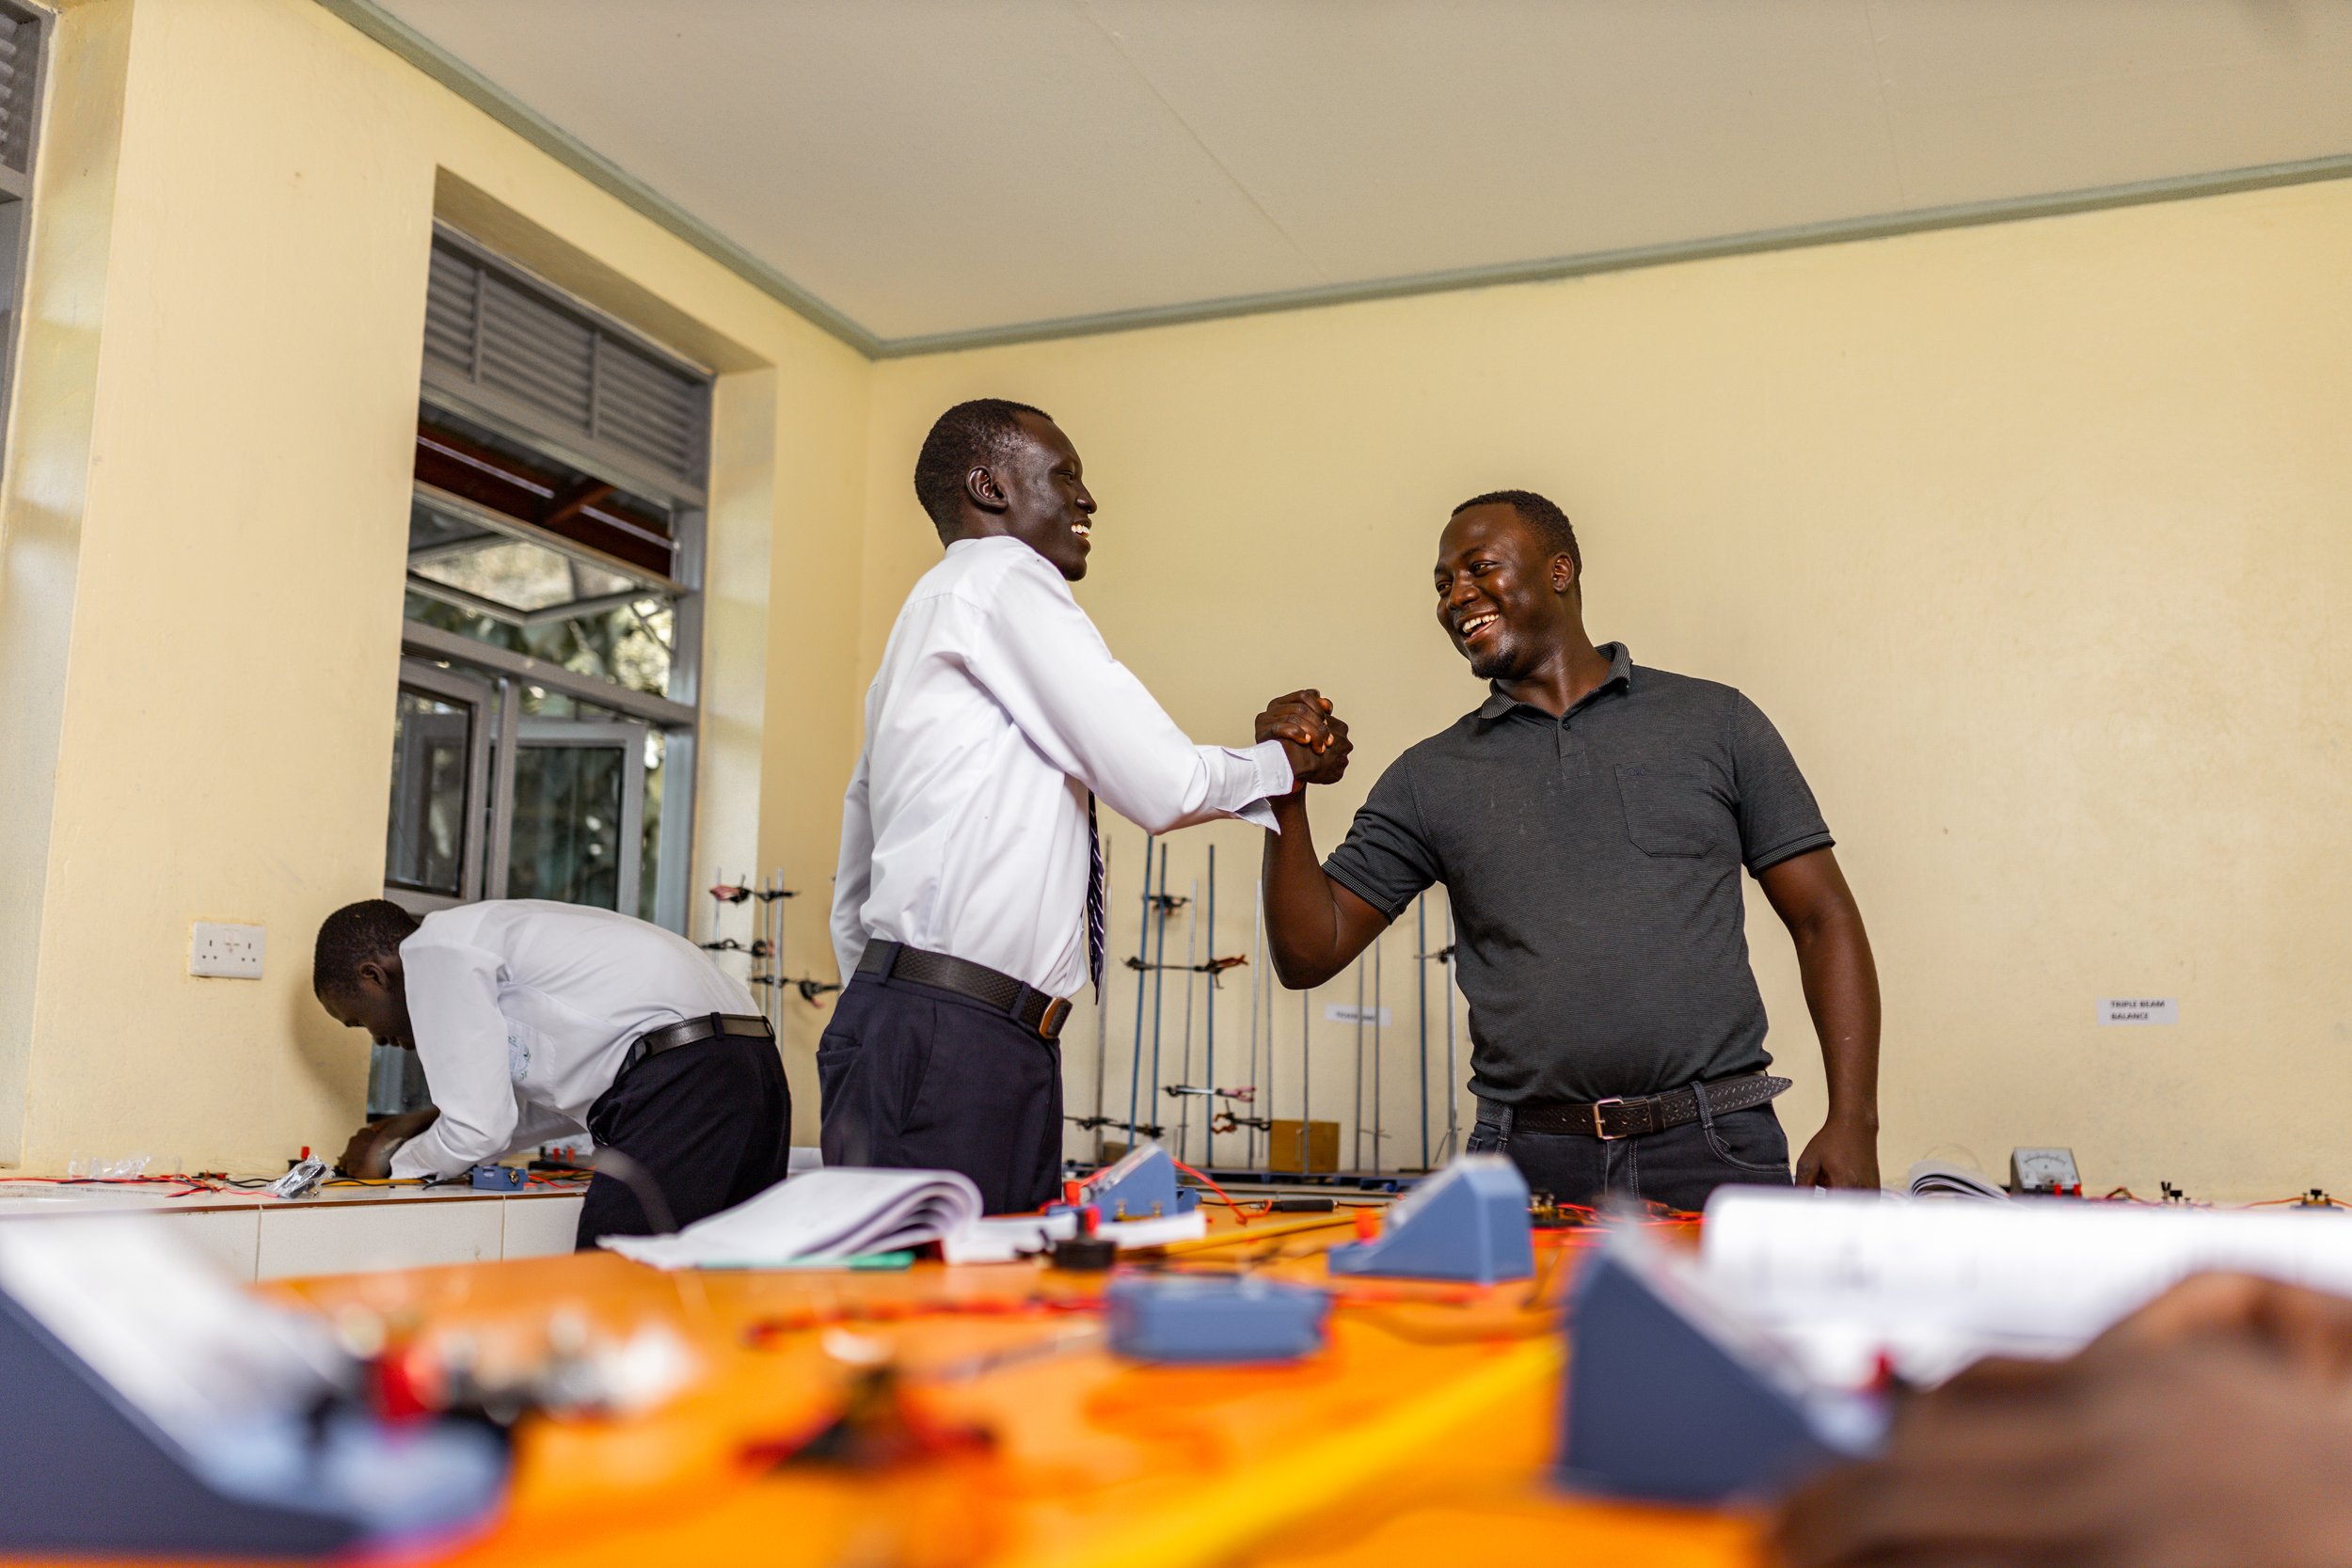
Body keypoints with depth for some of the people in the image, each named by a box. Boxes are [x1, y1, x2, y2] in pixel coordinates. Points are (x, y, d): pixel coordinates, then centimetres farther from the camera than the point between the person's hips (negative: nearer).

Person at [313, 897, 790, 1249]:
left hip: (679, 1074, -10)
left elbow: (479, 1133, -1)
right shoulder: (477, 932, 29)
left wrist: (395, 1160, 19)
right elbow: (574, 1096, 32)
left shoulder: (432, 950, 1)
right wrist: (435, 1122, 31)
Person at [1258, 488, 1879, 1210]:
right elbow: (1311, 952, 7)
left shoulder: (1716, 723, 8)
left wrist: (1853, 1123, -3)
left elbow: (1824, 922, 7)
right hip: (1525, 1163, 1)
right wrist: (1287, 801, -8)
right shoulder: (1431, 777, 11)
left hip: (1714, 1150, -1)